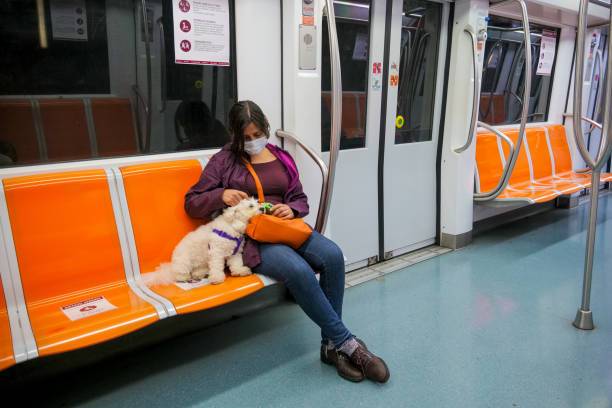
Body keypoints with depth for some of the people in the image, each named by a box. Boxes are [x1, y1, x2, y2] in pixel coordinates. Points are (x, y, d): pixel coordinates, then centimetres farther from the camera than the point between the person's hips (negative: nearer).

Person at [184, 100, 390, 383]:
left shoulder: (282, 158, 20)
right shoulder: (223, 160, 8)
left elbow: (300, 199, 23)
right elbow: (192, 203, 9)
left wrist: (291, 209, -2)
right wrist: (222, 195, -12)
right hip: (250, 237, -4)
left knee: (332, 255, -27)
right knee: (299, 270, -35)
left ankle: (331, 346, -15)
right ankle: (347, 343, -19)